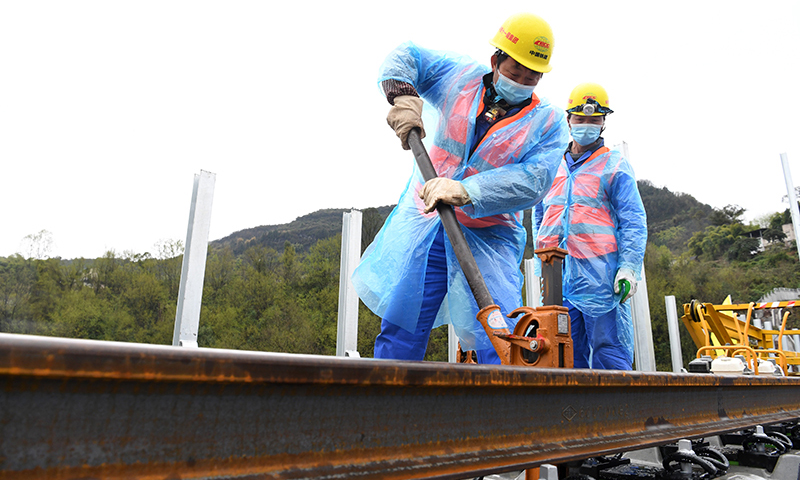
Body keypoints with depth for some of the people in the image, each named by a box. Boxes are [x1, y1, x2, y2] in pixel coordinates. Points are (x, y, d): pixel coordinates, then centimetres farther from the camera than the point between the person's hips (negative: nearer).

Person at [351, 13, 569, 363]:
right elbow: (404, 56, 13)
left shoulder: (549, 122, -2)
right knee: (399, 333, 4)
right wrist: (403, 96, -9)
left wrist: (465, 191, -32)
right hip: (424, 225, 2)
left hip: (488, 241, -2)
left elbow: (532, 181, -18)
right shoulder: (462, 76, 5)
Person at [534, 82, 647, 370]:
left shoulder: (615, 166, 7)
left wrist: (629, 267, -11)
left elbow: (633, 221, 0)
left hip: (601, 275, -4)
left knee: (609, 356, -4)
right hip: (558, 276, 5)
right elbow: (539, 214, 29)